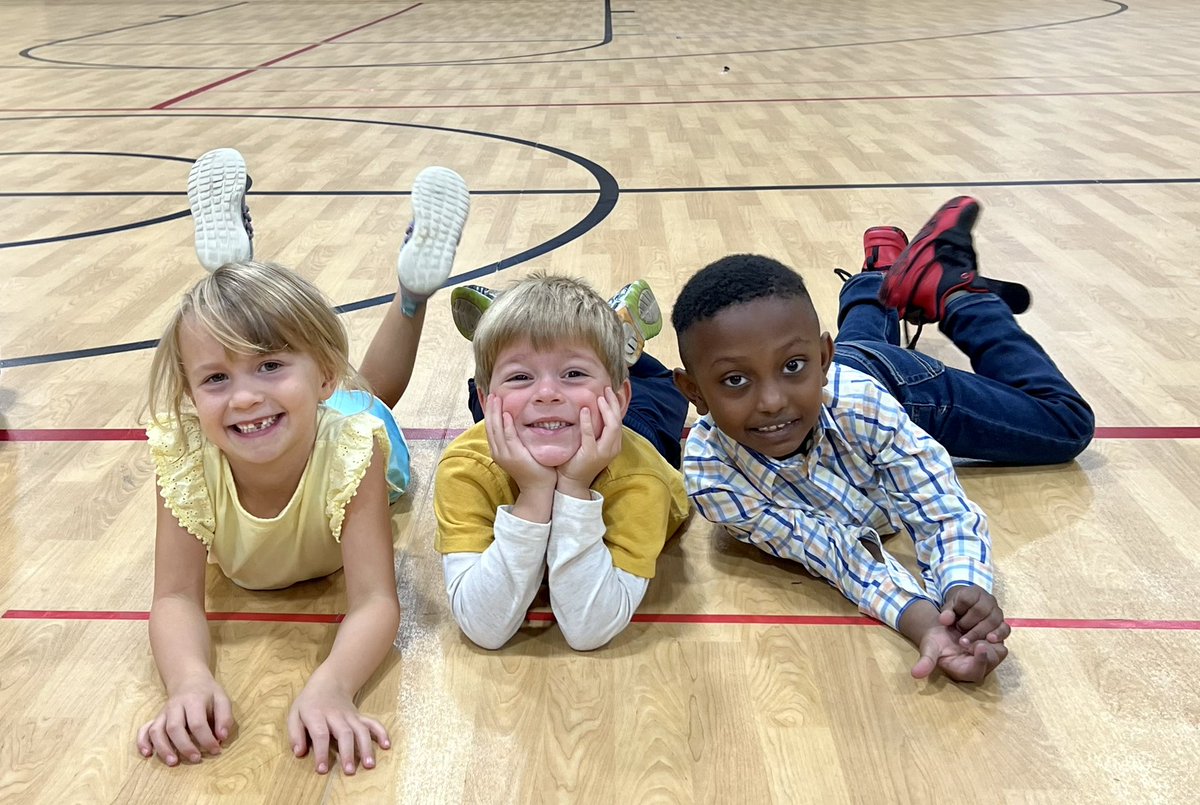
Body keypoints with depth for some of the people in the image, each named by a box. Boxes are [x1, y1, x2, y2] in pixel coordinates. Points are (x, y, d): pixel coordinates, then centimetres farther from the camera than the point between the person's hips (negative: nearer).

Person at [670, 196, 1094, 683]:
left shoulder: (856, 396, -47)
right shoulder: (711, 478, -45)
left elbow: (944, 515, -40)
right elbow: (841, 558, -43)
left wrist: (966, 588, -63)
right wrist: (926, 626, -63)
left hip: (902, 385, -1)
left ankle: (949, 285, 31)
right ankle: (883, 273, 57)